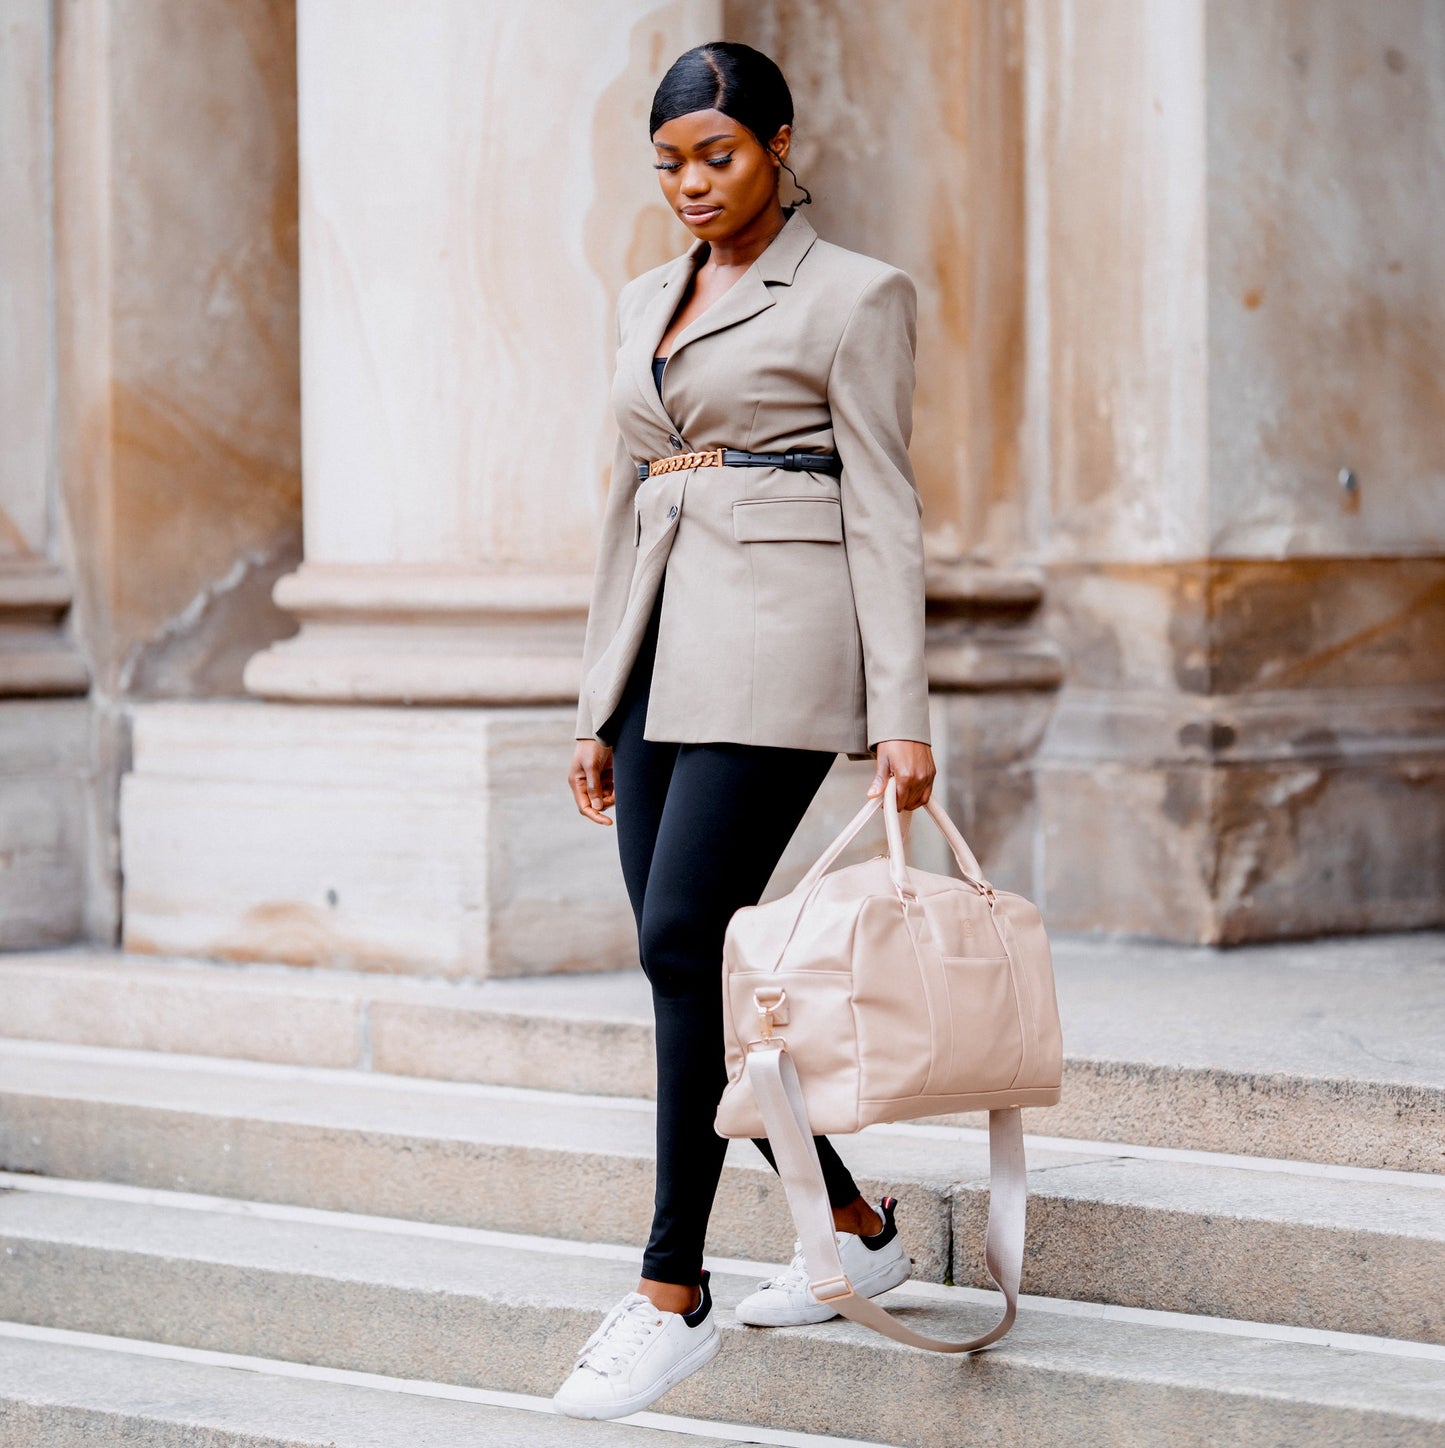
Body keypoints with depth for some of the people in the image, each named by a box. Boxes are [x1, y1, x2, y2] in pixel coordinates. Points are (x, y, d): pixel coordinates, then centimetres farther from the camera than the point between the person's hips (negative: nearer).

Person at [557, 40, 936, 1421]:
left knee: (681, 940, -15)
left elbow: (882, 512, -6)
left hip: (777, 637, -7)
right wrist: (597, 708, 17)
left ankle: (674, 1293, -10)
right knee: (693, 959, 5)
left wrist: (899, 714, -13)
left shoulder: (853, 296, -2)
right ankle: (854, 1229, 21)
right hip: (661, 645, 7)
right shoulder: (646, 301, 17)